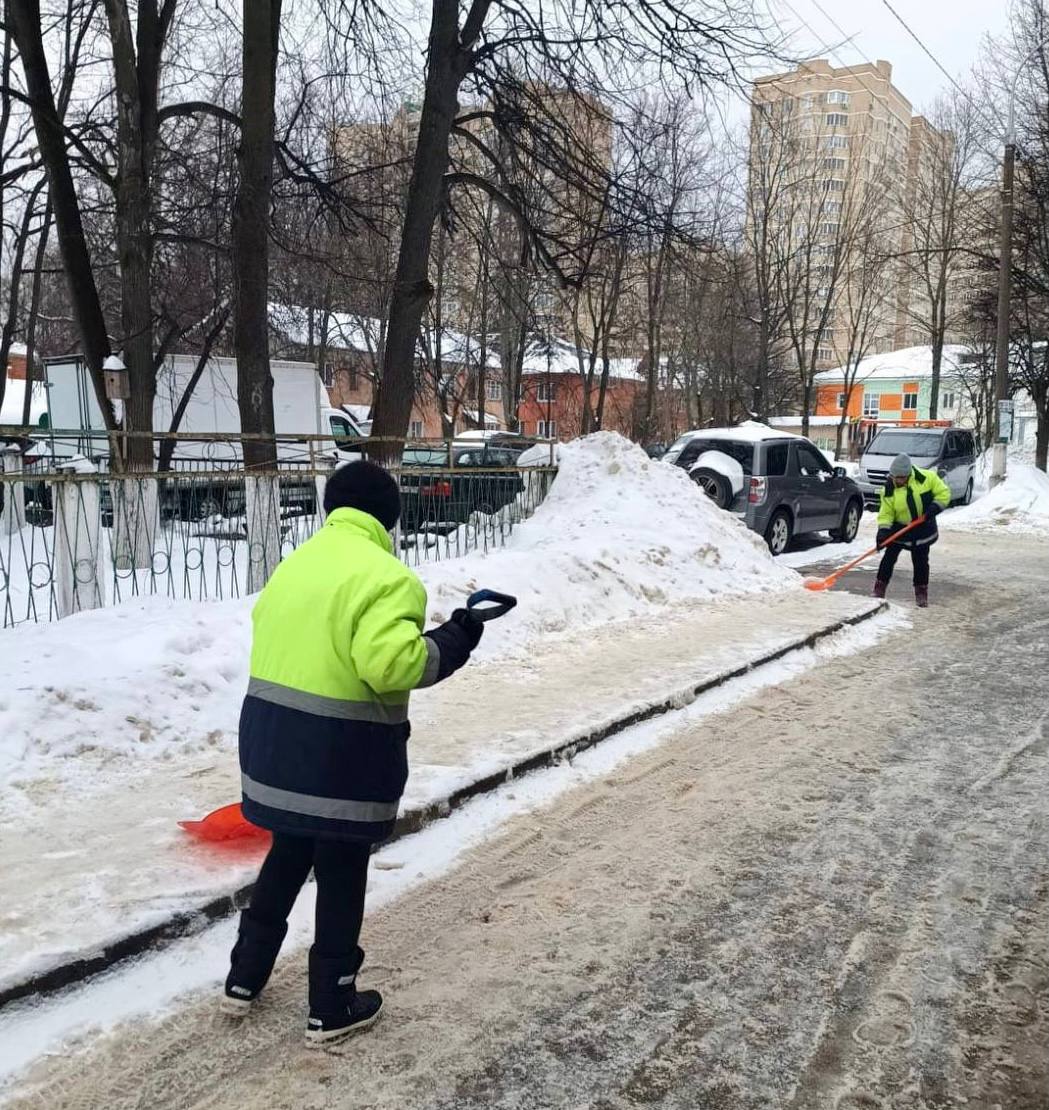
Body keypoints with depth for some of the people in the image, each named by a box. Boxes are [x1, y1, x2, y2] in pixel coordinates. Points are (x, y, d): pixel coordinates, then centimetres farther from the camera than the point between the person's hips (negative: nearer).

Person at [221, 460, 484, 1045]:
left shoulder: (295, 564, 10)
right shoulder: (386, 577, -17)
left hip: (273, 737, 8)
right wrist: (455, 640, -14)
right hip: (342, 754, -8)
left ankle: (245, 978, 37)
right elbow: (391, 663, -27)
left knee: (287, 857, 25)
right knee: (342, 875, 9)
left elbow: (273, 643, 14)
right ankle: (332, 1007, 25)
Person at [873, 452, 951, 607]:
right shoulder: (889, 489, -13)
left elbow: (944, 493, -7)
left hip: (923, 529, 0)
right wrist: (883, 530, -25)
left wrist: (934, 507, -22)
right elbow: (886, 513, -11)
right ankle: (880, 588, 8)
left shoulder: (927, 478, -16)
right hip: (899, 528, 0)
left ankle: (921, 592, 20)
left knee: (920, 561, 6)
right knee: (889, 558, -2)